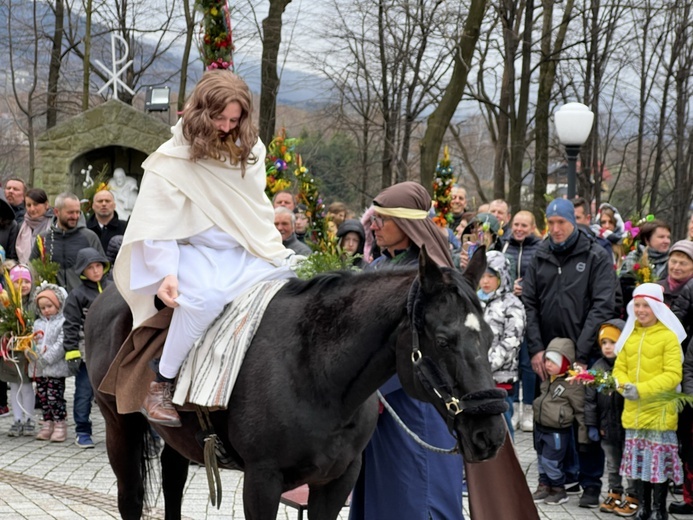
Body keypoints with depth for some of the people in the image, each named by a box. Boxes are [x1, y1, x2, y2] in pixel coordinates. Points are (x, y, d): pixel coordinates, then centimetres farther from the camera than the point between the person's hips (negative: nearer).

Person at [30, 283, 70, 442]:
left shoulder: (62, 322, -7)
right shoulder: (37, 324, 15)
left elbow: (61, 344, -16)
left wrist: (47, 358, -19)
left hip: (56, 368, -7)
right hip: (39, 368, 7)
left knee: (55, 397, -6)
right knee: (43, 397, 11)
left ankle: (60, 425, 1)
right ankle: (48, 424, 19)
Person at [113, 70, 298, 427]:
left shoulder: (248, 149, 7)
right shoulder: (173, 159, -10)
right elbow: (157, 225, -12)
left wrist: (275, 249, 8)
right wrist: (166, 274, -24)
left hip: (247, 251, 6)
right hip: (197, 251, -6)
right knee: (207, 295, -37)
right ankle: (160, 386, -25)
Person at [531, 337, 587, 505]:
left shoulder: (573, 385, -18)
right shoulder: (546, 379, 4)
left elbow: (580, 411, -13)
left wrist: (583, 435, -11)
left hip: (558, 432, -8)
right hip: (541, 428, 8)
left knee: (551, 462, -1)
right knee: (541, 460, 17)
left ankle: (558, 490, 17)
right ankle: (544, 487, 32)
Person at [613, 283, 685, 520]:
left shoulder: (668, 336, -9)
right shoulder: (629, 335, 9)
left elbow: (673, 375, -14)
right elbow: (619, 368, 12)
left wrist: (642, 389, -21)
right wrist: (625, 386, -10)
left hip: (659, 412, -5)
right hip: (633, 412, 6)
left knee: (658, 462, 0)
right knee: (637, 461, 11)